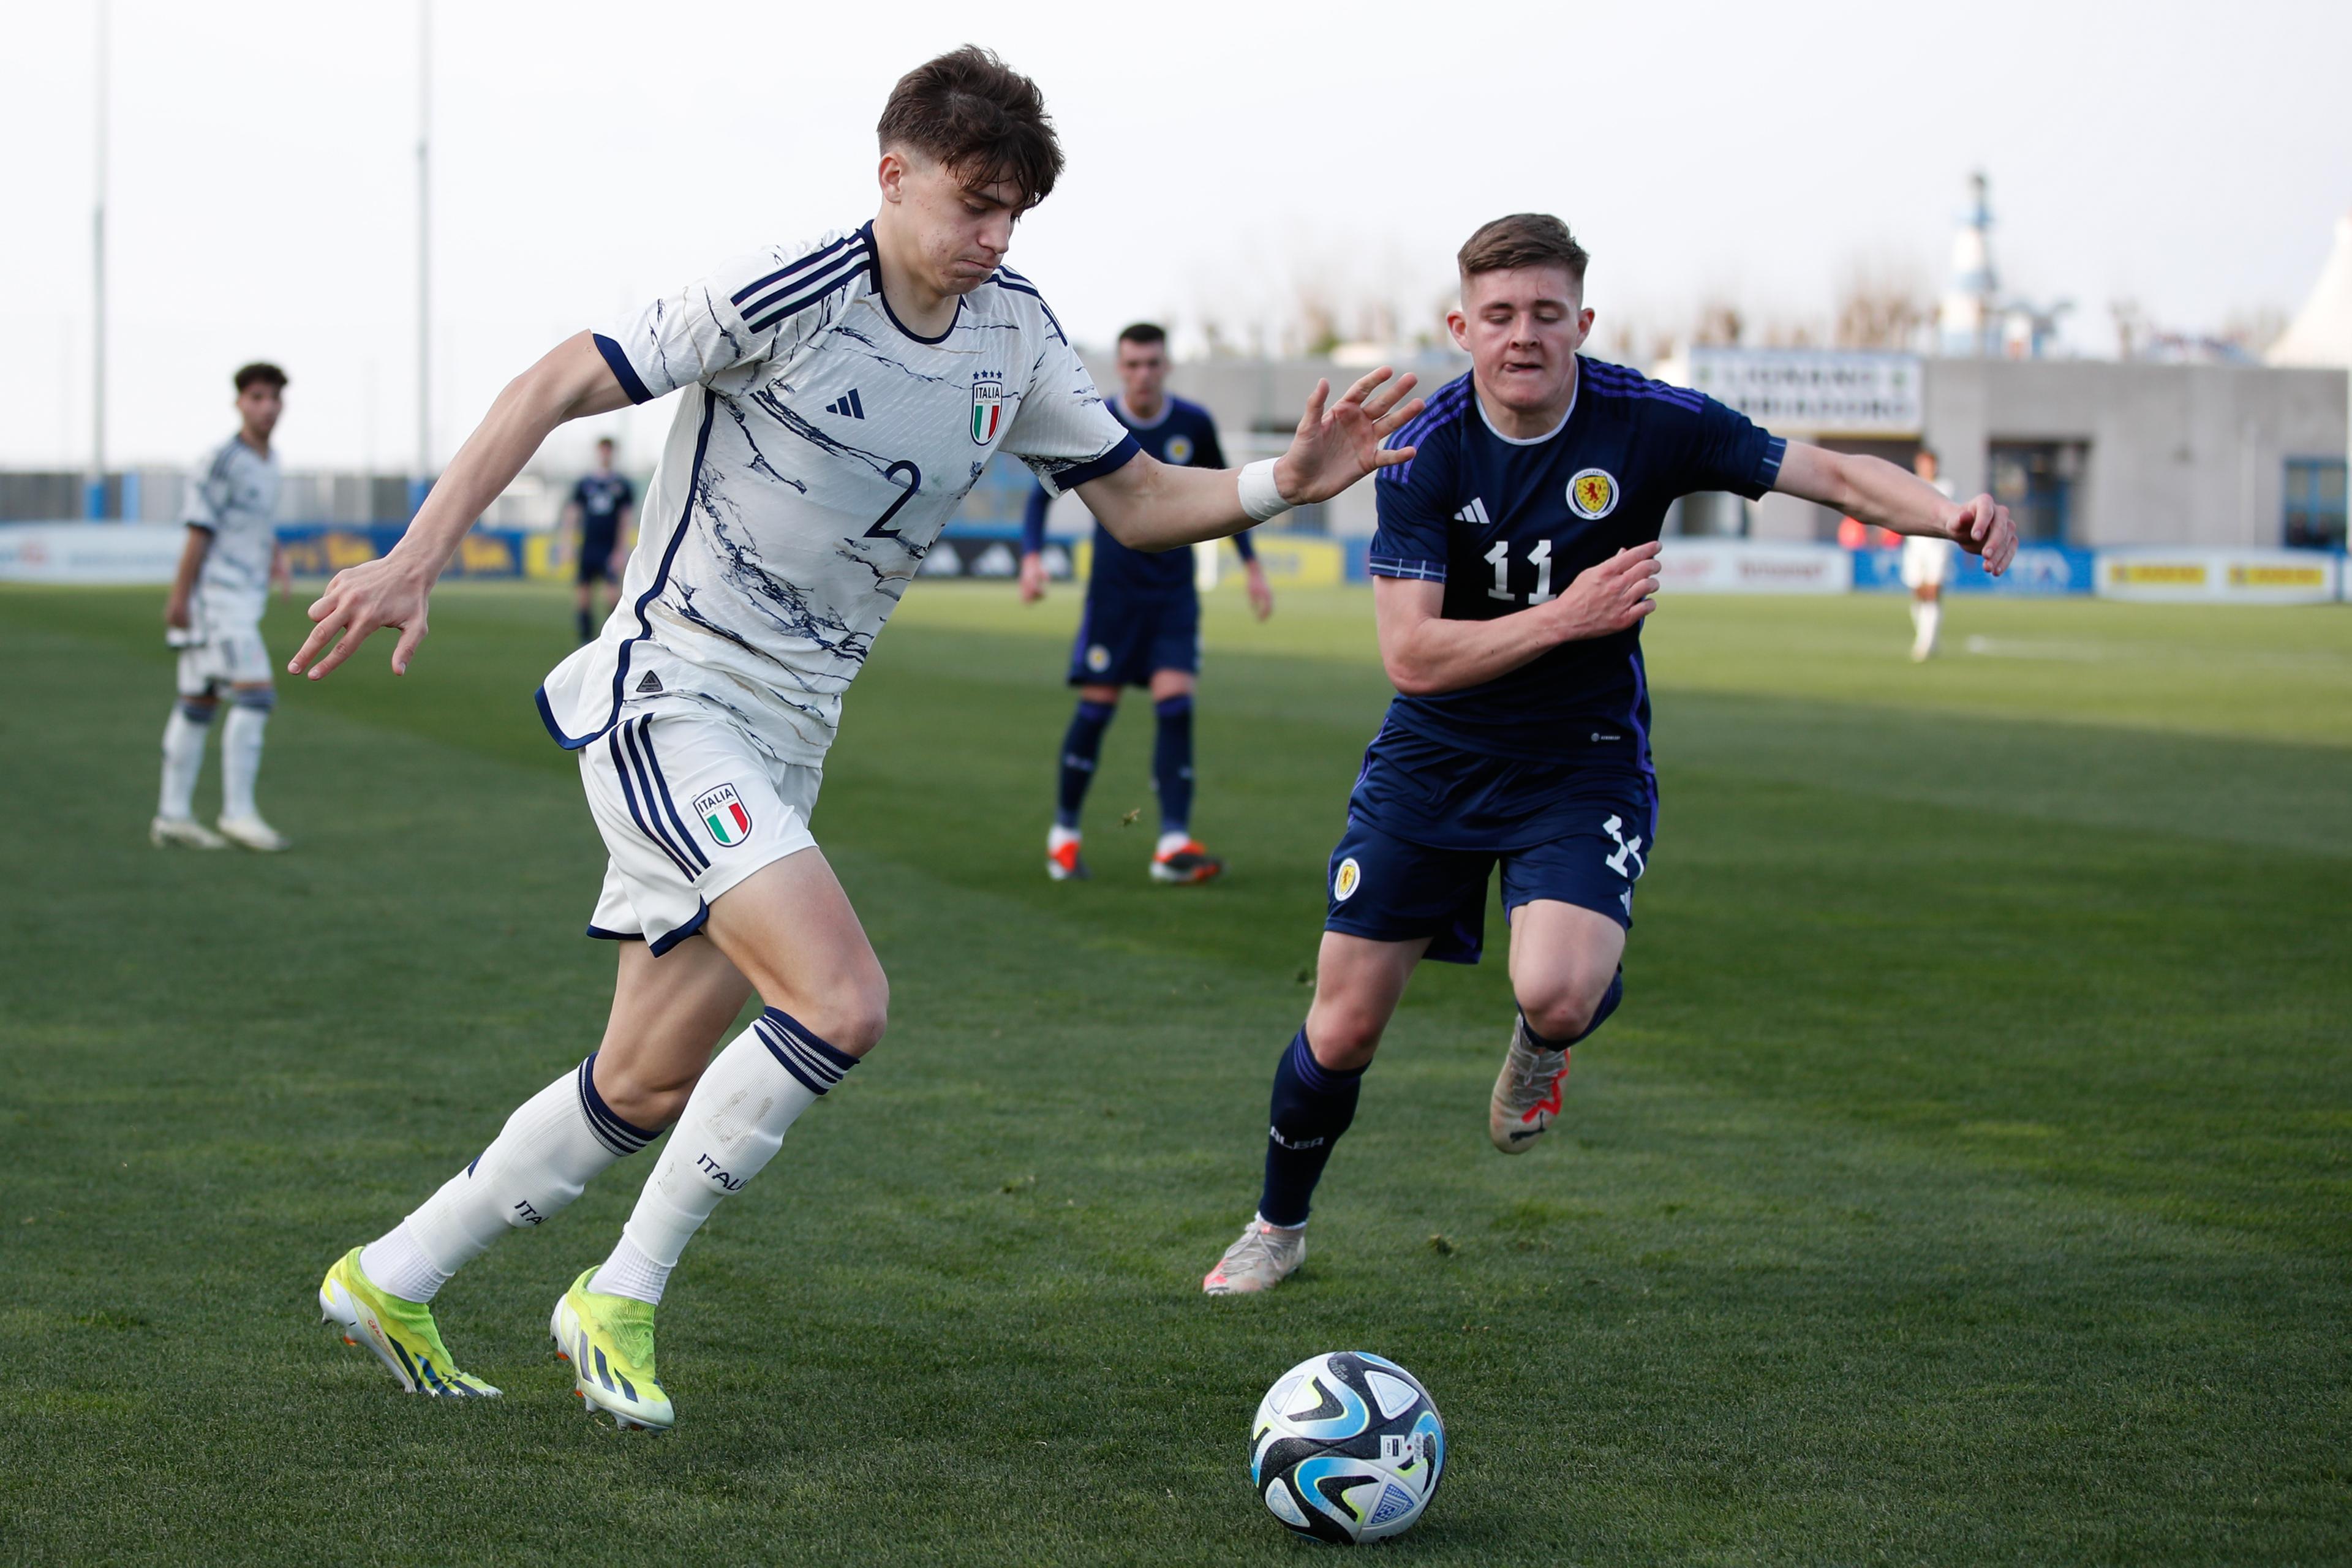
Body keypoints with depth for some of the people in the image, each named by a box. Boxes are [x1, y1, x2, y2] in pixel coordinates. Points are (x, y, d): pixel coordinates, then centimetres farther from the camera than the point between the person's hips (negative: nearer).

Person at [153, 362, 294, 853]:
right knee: (255, 695, -16)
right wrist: (179, 598, -17)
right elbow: (198, 532, -15)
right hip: (216, 596, -9)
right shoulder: (220, 462, -12)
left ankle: (172, 816, 13)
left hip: (244, 600, 9)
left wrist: (278, 559, 15)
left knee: (198, 703, 10)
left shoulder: (267, 461, 14)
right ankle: (237, 812, -15)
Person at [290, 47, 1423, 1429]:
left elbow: (1138, 500, 10)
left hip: (785, 744, 7)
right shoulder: (788, 295, -16)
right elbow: (559, 387, -13)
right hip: (669, 698, -7)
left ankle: (393, 1280, 27)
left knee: (651, 1084, 10)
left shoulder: (1016, 335, 3)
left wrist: (1282, 485, -9)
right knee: (842, 1001, -23)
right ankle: (623, 1299, -8)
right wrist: (416, 563, -18)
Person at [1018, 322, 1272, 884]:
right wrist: (1032, 556, -12)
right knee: (1096, 706, -2)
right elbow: (1043, 490, 2)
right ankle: (1064, 831, 16)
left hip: (1174, 594, 1)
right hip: (1112, 589, -1)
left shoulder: (1194, 425, -2)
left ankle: (1173, 843, -14)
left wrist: (1252, 565, 12)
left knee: (1175, 704, -11)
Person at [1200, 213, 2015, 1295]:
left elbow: (1831, 473, -12)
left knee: (1556, 994, -28)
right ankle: (1277, 1227, 32)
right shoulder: (1423, 452, -15)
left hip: (1585, 767, -1)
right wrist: (1568, 615, -29)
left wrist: (1949, 515, -30)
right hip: (1432, 761, 1)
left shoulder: (1649, 424, -15)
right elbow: (1412, 656, -21)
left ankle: (1543, 1041, 13)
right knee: (1342, 1029, 4)